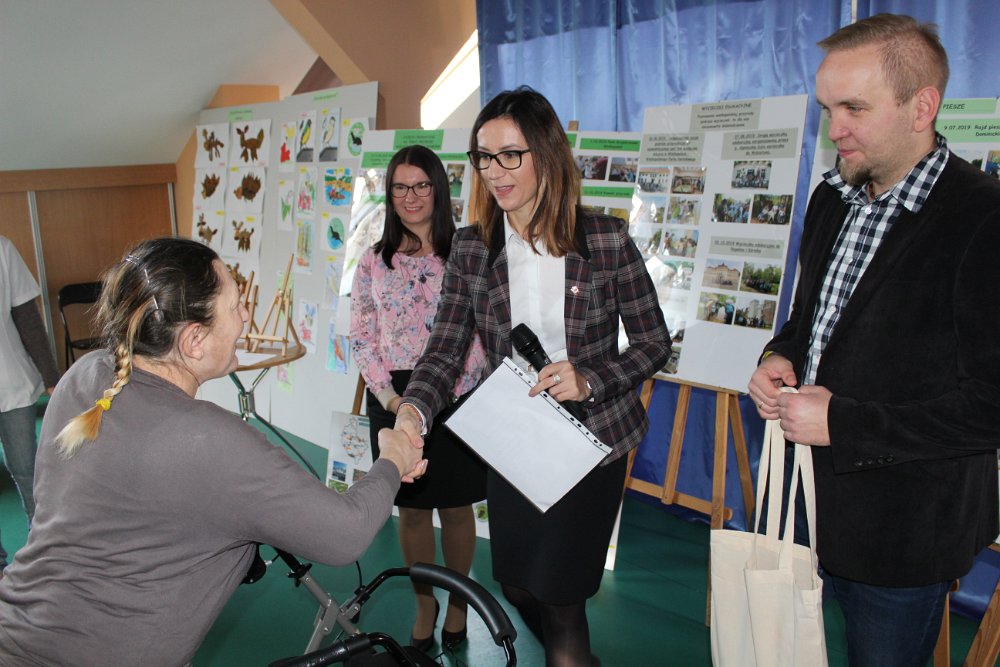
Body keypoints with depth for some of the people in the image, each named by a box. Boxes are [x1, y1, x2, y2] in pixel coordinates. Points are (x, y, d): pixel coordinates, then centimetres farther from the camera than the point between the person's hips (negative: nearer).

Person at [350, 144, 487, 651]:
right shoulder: (374, 262, 6)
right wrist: (390, 398, -8)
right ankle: (424, 606, 31)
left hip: (456, 398, -2)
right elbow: (361, 338, 4)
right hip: (394, 400, 2)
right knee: (411, 508, 11)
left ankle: (458, 602, 32)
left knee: (456, 506, 9)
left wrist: (445, 395, -13)